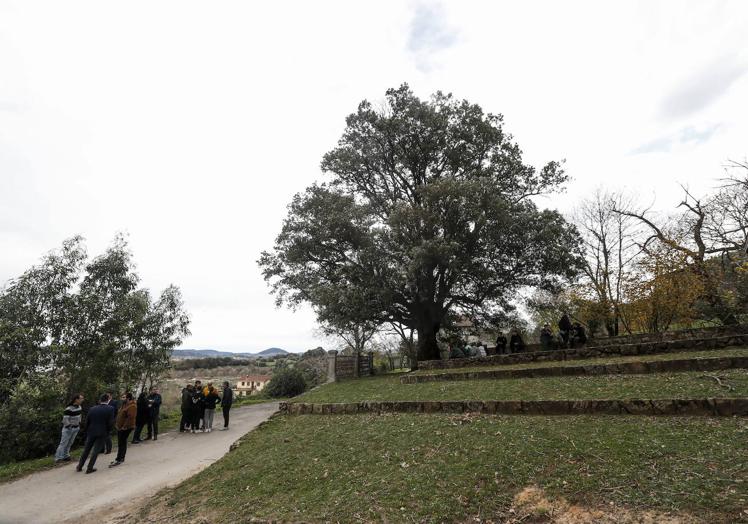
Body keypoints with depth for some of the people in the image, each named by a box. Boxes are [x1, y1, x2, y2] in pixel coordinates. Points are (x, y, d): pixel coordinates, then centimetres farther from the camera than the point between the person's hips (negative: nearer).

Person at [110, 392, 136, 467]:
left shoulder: (132, 406, -20)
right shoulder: (123, 404, 12)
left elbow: (130, 418, -25)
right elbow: (119, 415, 21)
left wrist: (124, 426, -23)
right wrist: (116, 423, 15)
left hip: (125, 428, -10)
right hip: (120, 427, 10)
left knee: (121, 444, -6)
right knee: (122, 443, 17)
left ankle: (118, 460, 0)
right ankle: (121, 458, 27)